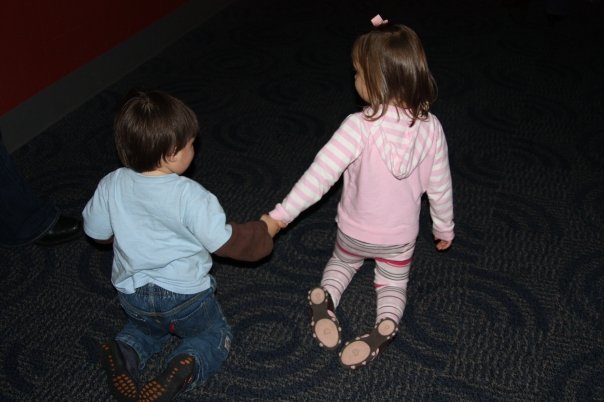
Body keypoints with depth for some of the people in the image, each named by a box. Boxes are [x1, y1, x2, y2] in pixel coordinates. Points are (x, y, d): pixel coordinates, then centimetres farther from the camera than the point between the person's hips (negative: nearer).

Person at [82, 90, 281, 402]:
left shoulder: (111, 186, -13)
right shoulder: (190, 195, -26)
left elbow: (96, 231, 3)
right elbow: (225, 241, -18)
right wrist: (265, 230, -3)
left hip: (132, 296, 4)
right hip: (185, 296, -4)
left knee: (145, 327, 35)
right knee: (215, 335, 21)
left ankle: (126, 353, 2)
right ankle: (186, 369, -10)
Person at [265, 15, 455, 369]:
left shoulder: (359, 127, -28)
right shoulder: (430, 127, -17)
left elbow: (320, 175, -29)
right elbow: (440, 186, -7)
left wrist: (281, 215, -20)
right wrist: (445, 227, 10)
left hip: (355, 231, -1)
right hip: (401, 236, 2)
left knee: (342, 263, 31)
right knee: (394, 283, 26)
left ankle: (324, 298, -1)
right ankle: (386, 323, -7)